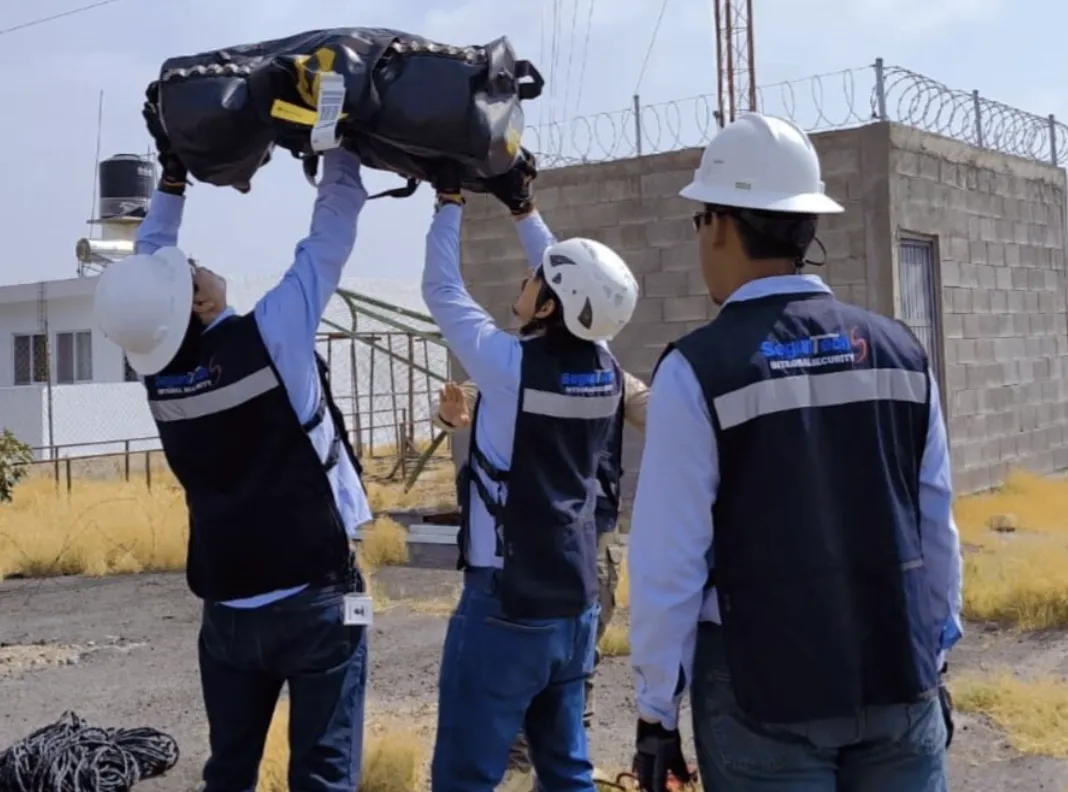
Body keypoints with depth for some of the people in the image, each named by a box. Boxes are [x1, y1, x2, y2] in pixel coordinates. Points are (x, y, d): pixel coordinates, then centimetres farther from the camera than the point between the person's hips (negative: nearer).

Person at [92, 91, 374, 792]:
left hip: (227, 609, 5)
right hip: (314, 600, -5)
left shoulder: (157, 367, -4)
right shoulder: (270, 338, -17)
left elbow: (148, 266, 14)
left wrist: (173, 171, 19)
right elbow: (332, 231, -8)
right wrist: (342, 145, 5)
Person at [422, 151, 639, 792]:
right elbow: (574, 281, 15)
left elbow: (442, 292, -4)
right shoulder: (604, 370, -1)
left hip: (505, 607, -7)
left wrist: (451, 200, 7)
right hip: (576, 605, 7)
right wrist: (521, 206, 21)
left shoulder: (513, 368, -17)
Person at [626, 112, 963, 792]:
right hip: (900, 682, 4)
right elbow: (936, 525, 5)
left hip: (763, 692, -3)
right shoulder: (900, 350, 0)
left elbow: (670, 563, -11)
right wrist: (935, 656, 16)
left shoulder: (696, 370, -12)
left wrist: (657, 708, -2)